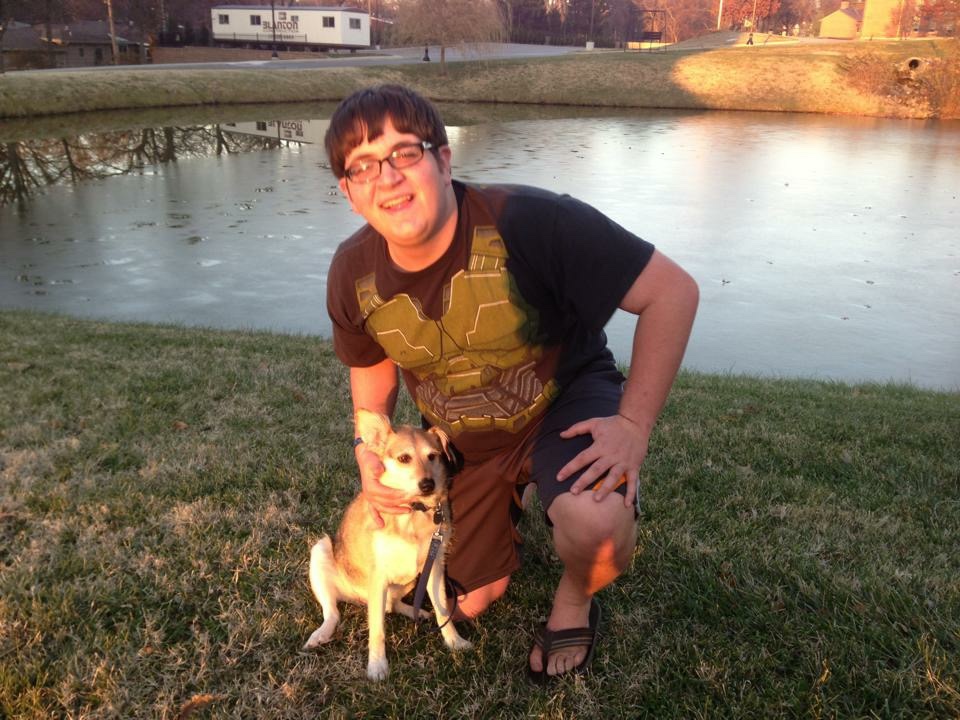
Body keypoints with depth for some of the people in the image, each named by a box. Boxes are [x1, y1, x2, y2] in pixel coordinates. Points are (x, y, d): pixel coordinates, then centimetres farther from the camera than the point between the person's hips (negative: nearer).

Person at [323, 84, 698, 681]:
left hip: (567, 401, -4)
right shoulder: (353, 275, -16)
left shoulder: (529, 221, -33)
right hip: (465, 441, 5)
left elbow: (672, 291, -28)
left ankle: (576, 598, 1)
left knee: (597, 529, -37)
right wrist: (369, 448, -8)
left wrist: (635, 424, -30)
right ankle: (509, 508, 48)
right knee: (475, 600, 18)